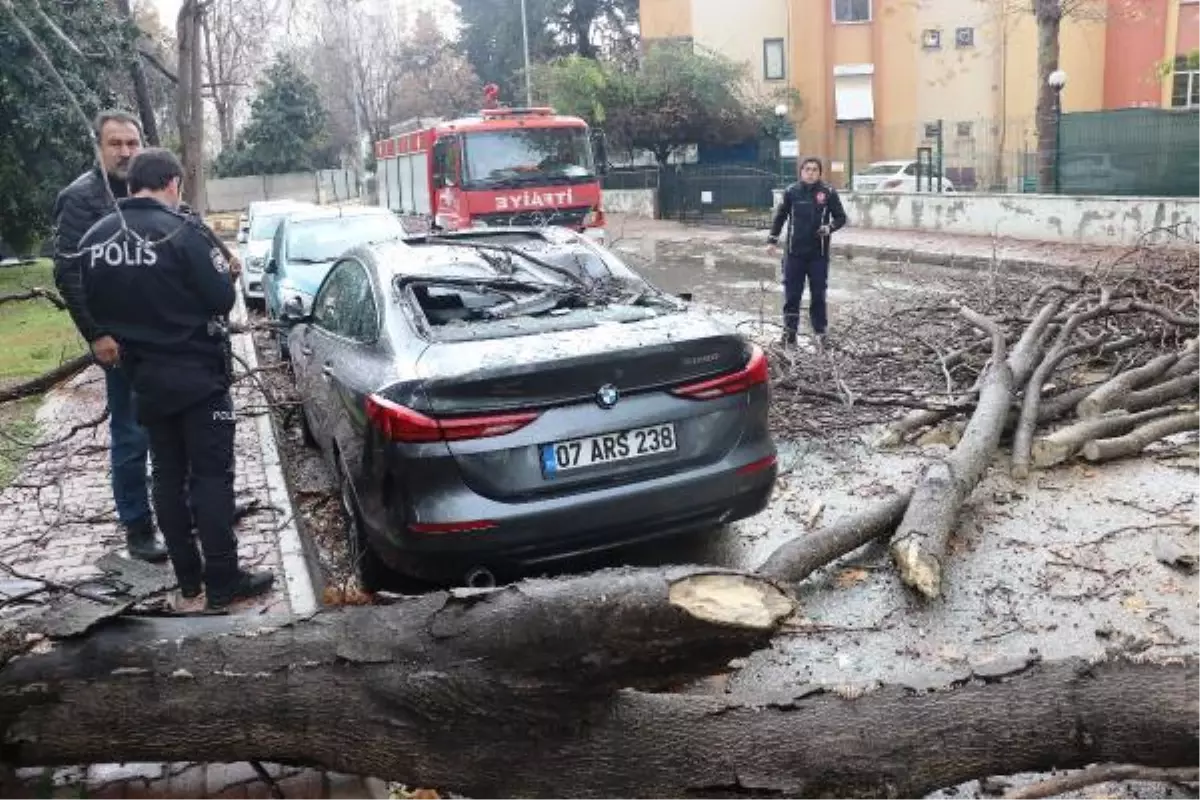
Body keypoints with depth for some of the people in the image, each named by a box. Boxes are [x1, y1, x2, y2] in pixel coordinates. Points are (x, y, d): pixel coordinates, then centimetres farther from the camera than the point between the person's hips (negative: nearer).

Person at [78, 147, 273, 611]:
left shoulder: (94, 238, 3)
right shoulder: (182, 231, -17)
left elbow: (94, 308, 8)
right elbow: (223, 298, -14)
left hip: (144, 377, 6)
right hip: (198, 374, -6)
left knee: (168, 476, 14)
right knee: (212, 477, 0)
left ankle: (187, 576, 22)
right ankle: (222, 583, 4)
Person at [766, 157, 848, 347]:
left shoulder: (829, 192, -2)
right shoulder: (791, 192, 1)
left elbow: (841, 218, 4)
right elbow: (780, 217, 10)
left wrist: (830, 227, -16)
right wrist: (772, 240, 5)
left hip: (819, 253, -1)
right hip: (794, 251, 1)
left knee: (818, 293, 6)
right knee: (792, 294, 4)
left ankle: (820, 331, 15)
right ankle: (789, 331, 12)